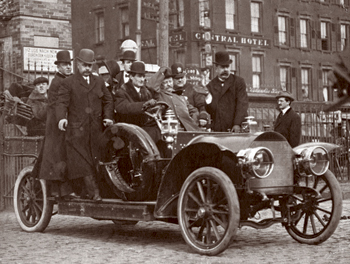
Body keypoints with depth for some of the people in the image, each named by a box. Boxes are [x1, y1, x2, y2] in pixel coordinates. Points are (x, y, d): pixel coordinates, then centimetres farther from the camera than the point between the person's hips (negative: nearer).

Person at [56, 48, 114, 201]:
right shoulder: (68, 83, 6)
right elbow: (62, 102, -4)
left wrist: (108, 116, 2)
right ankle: (94, 192, -14)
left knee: (95, 159, 1)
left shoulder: (99, 81, 19)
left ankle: (93, 191, 7)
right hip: (77, 130, -3)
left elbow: (108, 101, 19)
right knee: (82, 162, -11)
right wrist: (61, 118, -22)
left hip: (96, 129, 4)